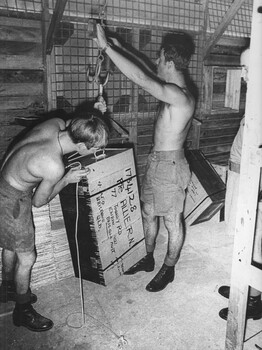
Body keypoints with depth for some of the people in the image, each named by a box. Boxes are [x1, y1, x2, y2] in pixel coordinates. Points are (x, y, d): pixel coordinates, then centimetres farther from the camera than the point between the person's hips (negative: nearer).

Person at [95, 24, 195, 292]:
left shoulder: (180, 96, -24)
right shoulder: (173, 89, 5)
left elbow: (139, 77, -31)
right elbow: (146, 72, 18)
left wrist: (106, 47, -25)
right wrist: (118, 46, 17)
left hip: (169, 164, -10)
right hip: (156, 161, 10)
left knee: (172, 222, 9)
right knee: (148, 213, 21)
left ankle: (168, 270, 29)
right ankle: (148, 259, 40)